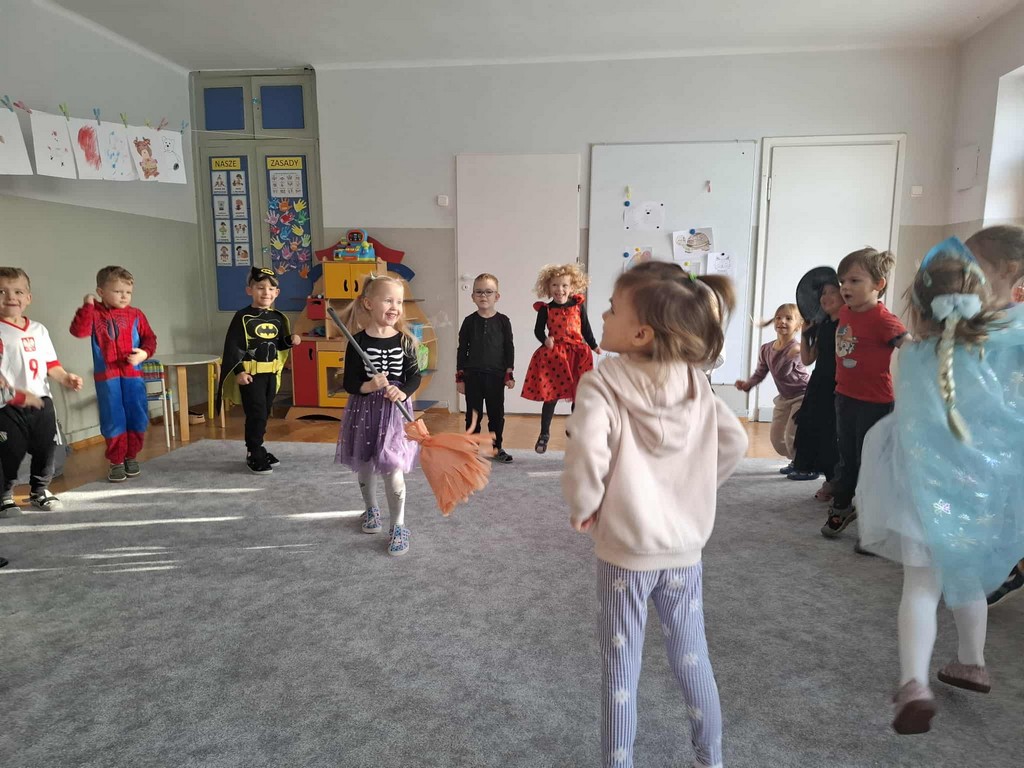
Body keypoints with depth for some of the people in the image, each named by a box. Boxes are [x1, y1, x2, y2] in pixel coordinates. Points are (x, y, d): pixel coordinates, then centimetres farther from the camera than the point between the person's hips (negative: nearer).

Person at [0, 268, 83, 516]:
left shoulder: (38, 330, 8)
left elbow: (51, 364, 10)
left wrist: (65, 378, -8)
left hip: (41, 402, 5)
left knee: (46, 448, 12)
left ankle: (40, 490, 30)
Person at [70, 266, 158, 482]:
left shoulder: (135, 314, 4)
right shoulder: (95, 314, -1)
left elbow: (149, 338, 7)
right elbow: (79, 331, -17)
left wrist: (144, 353, -11)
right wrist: (87, 306, -19)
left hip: (133, 375, 2)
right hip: (106, 376, -2)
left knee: (137, 418, 7)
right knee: (113, 420, 4)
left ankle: (131, 457, 24)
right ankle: (116, 462, 15)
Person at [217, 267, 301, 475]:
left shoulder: (278, 318, 7)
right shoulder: (243, 317, -11)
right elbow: (231, 346, -13)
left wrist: (290, 341, -3)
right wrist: (238, 371, -19)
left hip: (271, 373, 6)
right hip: (250, 374, -6)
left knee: (264, 414, 15)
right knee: (256, 414, -7)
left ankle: (257, 450, 28)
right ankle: (254, 455, 5)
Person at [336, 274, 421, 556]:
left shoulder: (404, 340, -5)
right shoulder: (359, 342, -9)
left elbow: (415, 375, -1)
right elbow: (349, 383, -8)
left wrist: (403, 393, -20)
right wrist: (368, 387, -27)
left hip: (395, 411, -1)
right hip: (364, 410, 1)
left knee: (392, 469, -4)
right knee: (365, 466, 17)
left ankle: (398, 527, 10)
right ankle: (371, 510, 42)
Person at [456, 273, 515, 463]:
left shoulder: (503, 321, 0)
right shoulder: (469, 321, 1)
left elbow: (509, 348, 3)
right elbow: (462, 350, 3)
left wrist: (509, 374, -1)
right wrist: (460, 377, 1)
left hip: (496, 375, 0)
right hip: (472, 375, 0)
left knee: (496, 413, 9)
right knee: (473, 414, 8)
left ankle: (496, 447, 23)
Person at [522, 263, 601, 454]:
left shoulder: (578, 306, 2)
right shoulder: (546, 309, -2)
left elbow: (586, 328, 9)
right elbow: (538, 330, -1)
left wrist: (594, 346, 6)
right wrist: (545, 339, -20)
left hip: (577, 355, 2)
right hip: (552, 355, -2)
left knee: (577, 396, 9)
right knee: (550, 396, 4)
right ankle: (544, 433, 20)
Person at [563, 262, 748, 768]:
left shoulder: (602, 383, -17)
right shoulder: (695, 382, -1)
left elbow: (586, 454, -29)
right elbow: (734, 442, 4)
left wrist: (581, 507, -11)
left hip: (624, 551, -5)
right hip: (685, 547, 5)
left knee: (620, 669, 12)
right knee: (692, 660, 22)